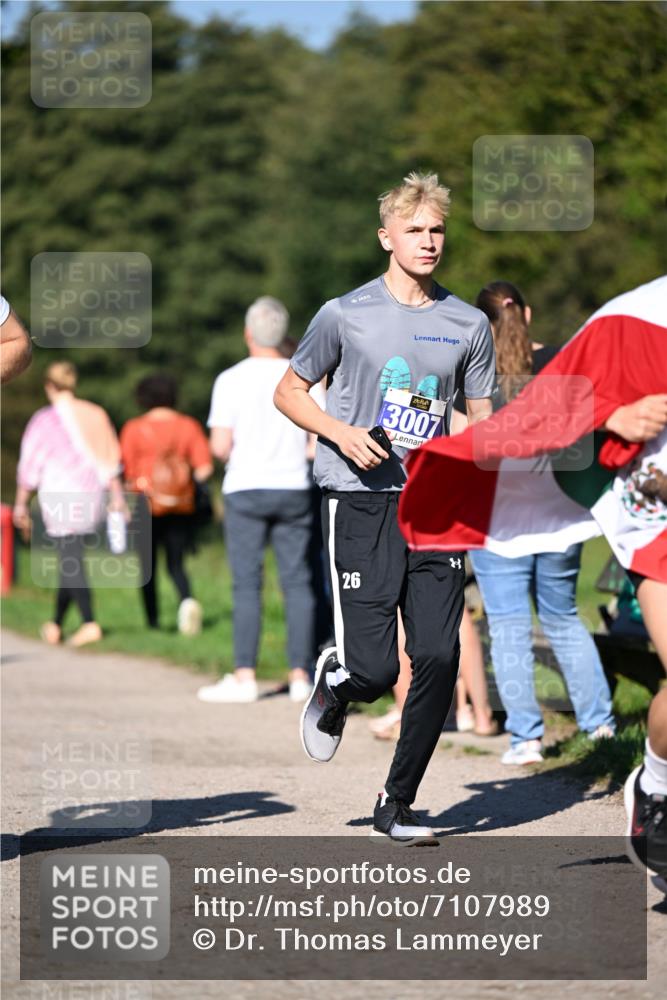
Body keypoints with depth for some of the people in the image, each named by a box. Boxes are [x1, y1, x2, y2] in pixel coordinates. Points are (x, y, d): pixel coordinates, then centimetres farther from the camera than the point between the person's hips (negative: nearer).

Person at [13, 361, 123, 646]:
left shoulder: (45, 420, -7)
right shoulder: (96, 416, 8)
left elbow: (30, 466, -5)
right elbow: (111, 461, 10)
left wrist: (21, 504, 3)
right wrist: (117, 495, 16)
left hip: (59, 496, -6)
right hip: (92, 495, 6)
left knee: (71, 561, -7)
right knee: (71, 561, 14)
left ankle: (90, 623, -18)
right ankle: (56, 625, 23)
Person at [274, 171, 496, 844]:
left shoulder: (468, 326, 9)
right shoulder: (346, 315, 0)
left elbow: (481, 422, 17)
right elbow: (289, 392, 9)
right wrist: (341, 432, -8)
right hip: (359, 502, -3)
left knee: (439, 660, -6)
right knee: (374, 668, -12)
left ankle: (395, 807, 10)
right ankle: (333, 686, 27)